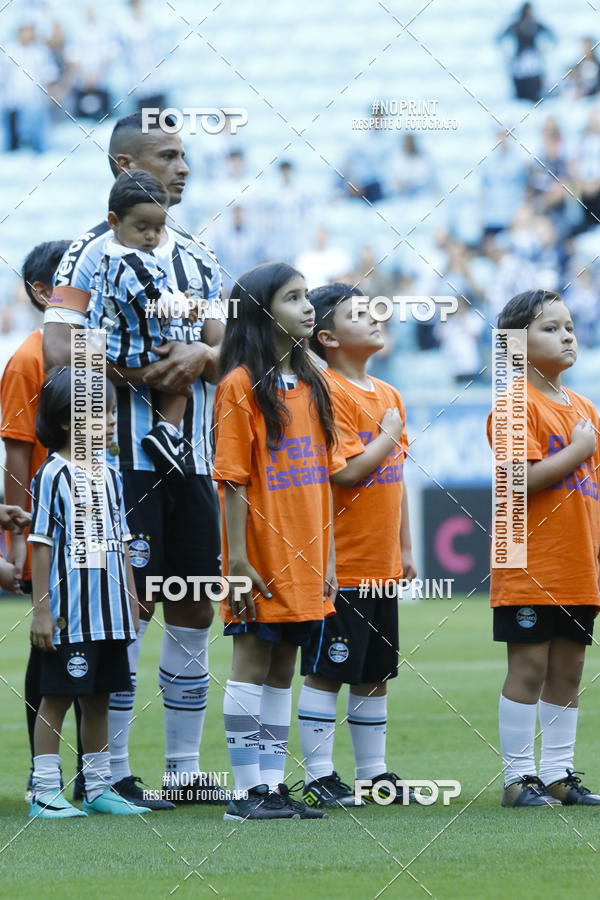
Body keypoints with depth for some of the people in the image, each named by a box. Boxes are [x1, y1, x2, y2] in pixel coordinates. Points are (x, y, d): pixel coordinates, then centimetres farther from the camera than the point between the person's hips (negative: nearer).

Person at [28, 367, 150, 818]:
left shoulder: (109, 475, 12)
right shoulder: (54, 475, -9)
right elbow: (41, 545, -10)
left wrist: (131, 600, 15)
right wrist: (41, 611, -13)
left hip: (110, 612, 7)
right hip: (69, 612, -7)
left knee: (98, 697, 12)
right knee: (57, 696, -3)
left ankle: (99, 788, 19)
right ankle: (45, 792, 1)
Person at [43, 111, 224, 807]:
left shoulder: (198, 259, 17)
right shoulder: (94, 252, -5)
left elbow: (224, 350, 13)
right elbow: (60, 351, -15)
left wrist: (200, 354, -9)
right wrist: (145, 375, -15)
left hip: (191, 456, 7)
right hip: (124, 456, -7)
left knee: (194, 609, 7)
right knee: (128, 609, -8)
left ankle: (184, 767, 15)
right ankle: (110, 771, -4)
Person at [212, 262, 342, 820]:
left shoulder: (311, 386, 13)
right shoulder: (241, 386, -8)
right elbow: (233, 480, -12)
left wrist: (328, 558, 12)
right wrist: (237, 561, -16)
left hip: (302, 559, 7)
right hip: (262, 558, -7)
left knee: (282, 670, 9)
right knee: (253, 665, -3)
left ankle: (273, 786, 13)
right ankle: (247, 791, 0)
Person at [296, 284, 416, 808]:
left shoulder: (388, 396, 14)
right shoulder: (329, 395, -12)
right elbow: (347, 473, -21)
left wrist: (404, 549, 17)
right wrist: (388, 436, -9)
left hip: (381, 565, 8)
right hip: (341, 566, -8)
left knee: (376, 674, 12)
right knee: (327, 672, -4)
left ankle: (375, 772, 19)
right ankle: (319, 777, 1)